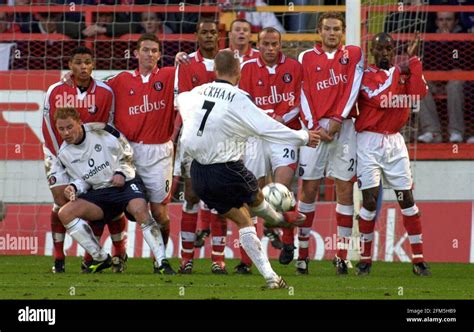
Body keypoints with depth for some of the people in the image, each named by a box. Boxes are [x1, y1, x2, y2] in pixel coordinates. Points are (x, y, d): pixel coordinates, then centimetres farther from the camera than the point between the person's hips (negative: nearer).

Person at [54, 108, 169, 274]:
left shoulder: (102, 131, -8)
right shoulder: (64, 154, 4)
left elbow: (127, 154, 3)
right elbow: (82, 180, 12)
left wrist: (121, 173, -13)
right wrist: (74, 188, -10)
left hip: (125, 183, -4)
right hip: (99, 192, 4)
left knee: (140, 210, -35)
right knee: (65, 213, -18)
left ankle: (161, 262, -30)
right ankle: (101, 258, -9)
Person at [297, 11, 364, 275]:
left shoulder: (353, 54, 9)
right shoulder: (306, 58, 9)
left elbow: (352, 88, 0)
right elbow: (303, 94, 4)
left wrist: (338, 120, -10)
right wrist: (314, 126, -7)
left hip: (344, 127, 0)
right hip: (315, 127, 0)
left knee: (345, 188, -3)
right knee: (309, 188, -1)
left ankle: (342, 254, -2)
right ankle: (302, 251, 4)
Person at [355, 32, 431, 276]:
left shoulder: (402, 73, 11)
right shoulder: (364, 75, -1)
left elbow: (419, 93, -9)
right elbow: (380, 100, -19)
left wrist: (413, 60, -8)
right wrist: (397, 74, -12)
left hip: (394, 141, 4)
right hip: (369, 142, -4)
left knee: (406, 199, 3)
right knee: (370, 200, -8)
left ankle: (418, 259, 6)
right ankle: (365, 259, 2)